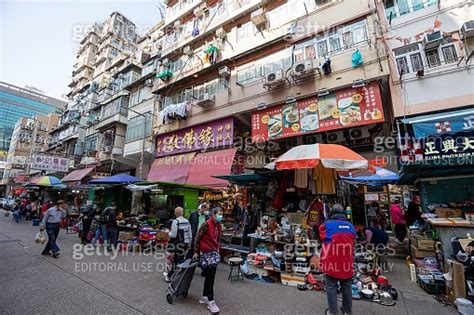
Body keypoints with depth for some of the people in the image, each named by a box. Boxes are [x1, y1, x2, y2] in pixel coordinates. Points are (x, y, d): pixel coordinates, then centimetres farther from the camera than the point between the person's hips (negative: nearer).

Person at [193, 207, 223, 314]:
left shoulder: (219, 226, 4)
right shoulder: (207, 224, -19)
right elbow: (197, 238, -12)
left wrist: (217, 251, 12)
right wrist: (196, 252, -7)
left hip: (214, 253, 8)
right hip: (206, 253, -7)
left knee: (209, 277, 17)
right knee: (210, 278, 0)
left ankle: (204, 297, 33)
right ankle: (210, 302, 14)